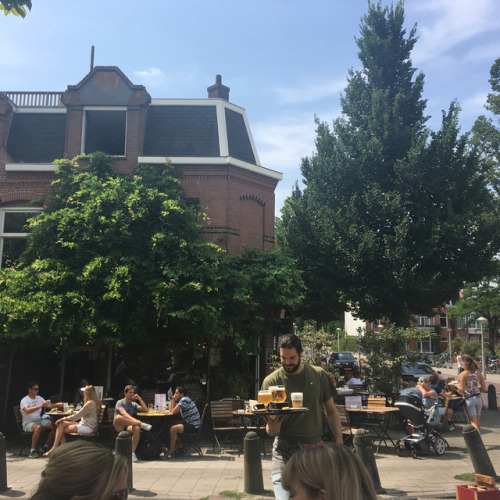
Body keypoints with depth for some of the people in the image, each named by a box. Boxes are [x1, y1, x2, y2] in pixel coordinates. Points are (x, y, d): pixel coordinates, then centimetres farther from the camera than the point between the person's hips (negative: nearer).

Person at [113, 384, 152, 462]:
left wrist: (139, 399, 4)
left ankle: (132, 453, -31)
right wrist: (135, 421, -32)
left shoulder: (134, 404, 21)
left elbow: (145, 410, 10)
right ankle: (141, 424, -32)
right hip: (119, 427, -4)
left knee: (137, 428, -33)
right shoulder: (120, 402, 4)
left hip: (129, 426, 4)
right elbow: (124, 414, -16)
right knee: (118, 417, -38)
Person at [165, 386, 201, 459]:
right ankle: (180, 447, 20)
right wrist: (173, 400, 6)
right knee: (174, 427, 19)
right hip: (189, 423, 11)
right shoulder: (182, 400, 16)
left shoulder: (184, 400, -16)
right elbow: (174, 410, 16)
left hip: (193, 425, -11)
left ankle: (171, 452, -13)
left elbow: (173, 412, -17)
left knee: (173, 429, -19)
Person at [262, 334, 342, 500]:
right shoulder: (271, 381, -3)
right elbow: (271, 430, -2)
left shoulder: (319, 375, 2)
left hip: (315, 447, 2)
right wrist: (272, 427, -25)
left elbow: (331, 411, 10)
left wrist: (339, 443, 2)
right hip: (285, 449, -2)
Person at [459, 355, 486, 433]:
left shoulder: (463, 374, -12)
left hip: (469, 399, -5)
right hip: (478, 398, 5)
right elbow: (484, 388, 4)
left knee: (473, 421, -3)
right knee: (477, 420, 21)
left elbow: (462, 390, -14)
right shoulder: (478, 373, 1)